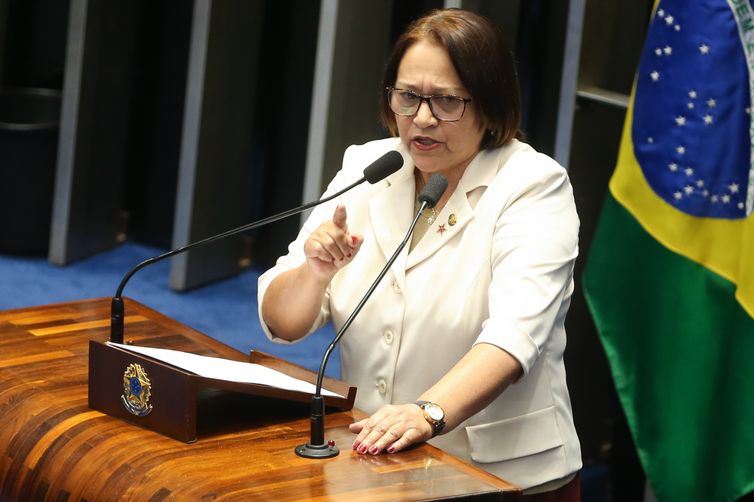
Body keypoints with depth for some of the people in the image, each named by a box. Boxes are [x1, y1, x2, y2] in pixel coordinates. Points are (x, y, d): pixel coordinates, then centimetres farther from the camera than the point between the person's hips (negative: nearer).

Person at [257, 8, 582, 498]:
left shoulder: (533, 185, -7)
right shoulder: (365, 167, 6)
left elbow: (515, 333, -22)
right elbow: (280, 324, 5)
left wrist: (429, 413, -38)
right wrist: (316, 273, -15)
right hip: (367, 460, 3)